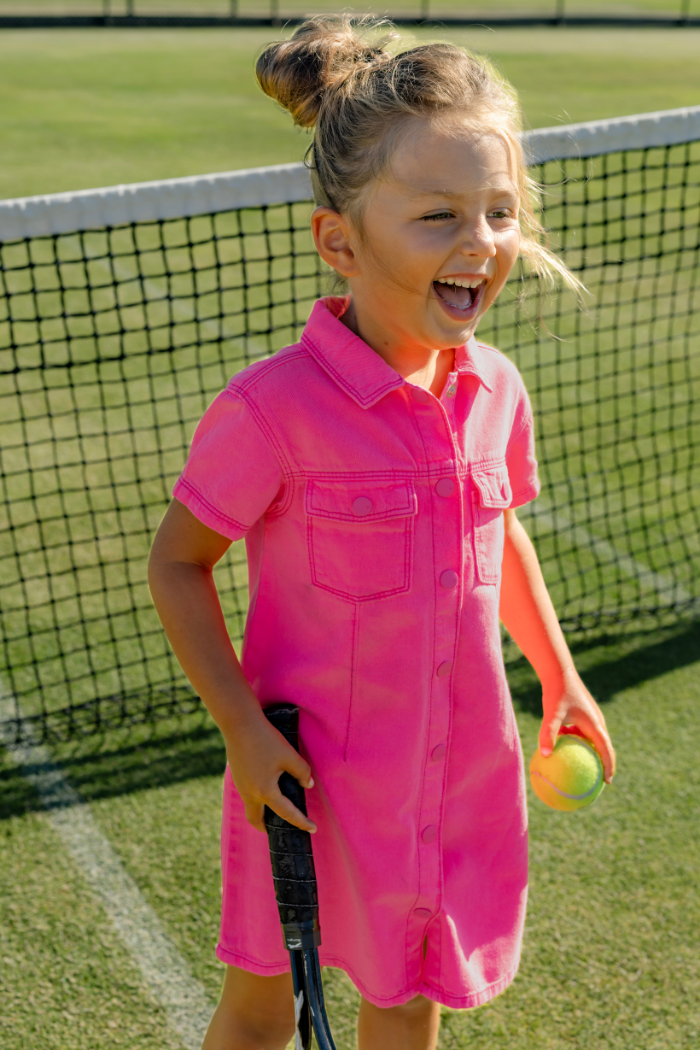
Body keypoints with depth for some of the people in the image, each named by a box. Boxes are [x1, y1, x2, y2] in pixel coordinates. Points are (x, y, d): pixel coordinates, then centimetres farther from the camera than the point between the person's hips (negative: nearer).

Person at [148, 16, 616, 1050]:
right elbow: (177, 562, -11)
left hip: (460, 771, 5)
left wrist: (559, 675, 17)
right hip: (308, 778, -4)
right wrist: (242, 726, -17)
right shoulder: (272, 408, -23)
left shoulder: (495, 390, -5)